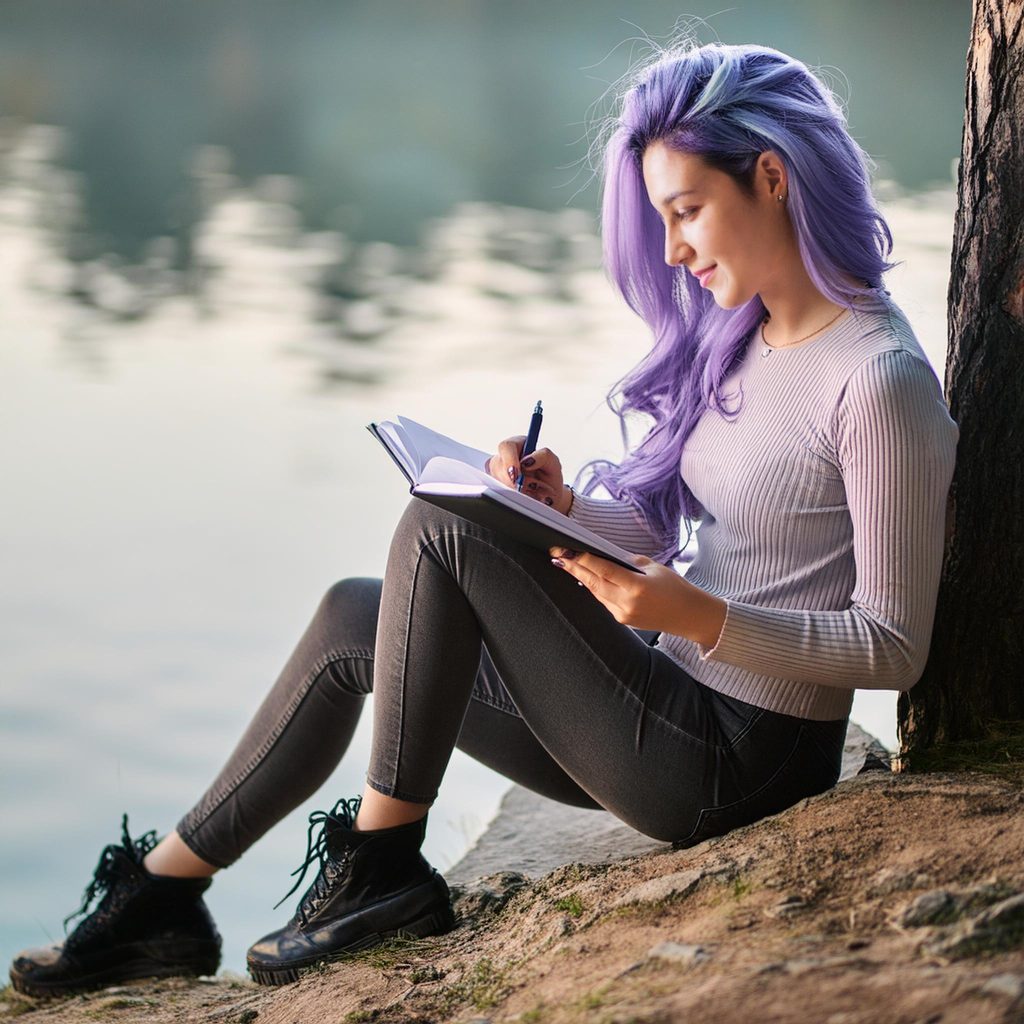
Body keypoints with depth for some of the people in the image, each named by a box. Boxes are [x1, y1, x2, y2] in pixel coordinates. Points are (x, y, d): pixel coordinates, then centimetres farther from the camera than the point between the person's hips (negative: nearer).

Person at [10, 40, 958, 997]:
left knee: (440, 529, -16)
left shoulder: (880, 381, -19)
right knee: (354, 615, 5)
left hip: (740, 761, -9)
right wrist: (566, 512, -7)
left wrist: (698, 617, -28)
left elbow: (893, 648, -19)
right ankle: (164, 893, 11)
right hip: (675, 702, 9)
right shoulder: (736, 339, 10)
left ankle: (379, 864, -4)